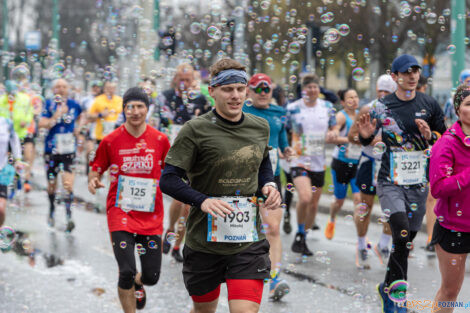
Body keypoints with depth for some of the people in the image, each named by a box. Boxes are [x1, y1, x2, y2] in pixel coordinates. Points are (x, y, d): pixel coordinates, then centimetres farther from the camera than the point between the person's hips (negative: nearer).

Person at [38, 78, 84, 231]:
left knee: (68, 183, -14)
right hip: (51, 149, 0)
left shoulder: (74, 105, 0)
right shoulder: (49, 104, -5)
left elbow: (80, 116, 24)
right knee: (51, 183, 13)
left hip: (68, 150, 0)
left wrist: (77, 128, 9)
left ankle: (69, 217, -13)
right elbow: (42, 124, -17)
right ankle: (52, 212, 35)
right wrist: (57, 115, -28)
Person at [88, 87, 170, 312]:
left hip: (151, 216, 2)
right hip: (120, 212, -2)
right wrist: (93, 181, -15)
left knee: (151, 276, 5)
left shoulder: (160, 140, 1)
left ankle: (136, 284, 44)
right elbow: (96, 169, 6)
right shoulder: (111, 141, -3)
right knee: (126, 272, -15)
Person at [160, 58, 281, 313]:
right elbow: (168, 180, -11)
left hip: (249, 242, 2)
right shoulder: (195, 130, -9)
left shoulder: (260, 127, 5)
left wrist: (268, 186, 4)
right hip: (204, 242, -2)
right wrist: (203, 201, -27)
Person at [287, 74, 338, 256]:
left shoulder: (327, 107, 6)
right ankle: (299, 235, -3)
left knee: (314, 204, 9)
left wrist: (333, 133, -8)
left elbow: (334, 128, 16)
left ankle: (303, 240, 27)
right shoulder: (292, 108, -4)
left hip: (319, 163, 4)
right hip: (299, 161, -4)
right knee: (305, 198, -25)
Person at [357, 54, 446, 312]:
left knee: (407, 240, 9)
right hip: (390, 182, -3)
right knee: (402, 233, -21)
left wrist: (430, 135, -9)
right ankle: (398, 291, -13)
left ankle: (387, 287, 28)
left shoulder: (429, 105, 4)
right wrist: (365, 135, -16)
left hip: (418, 184, 3)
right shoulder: (382, 106, -1)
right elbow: (367, 142, 7)